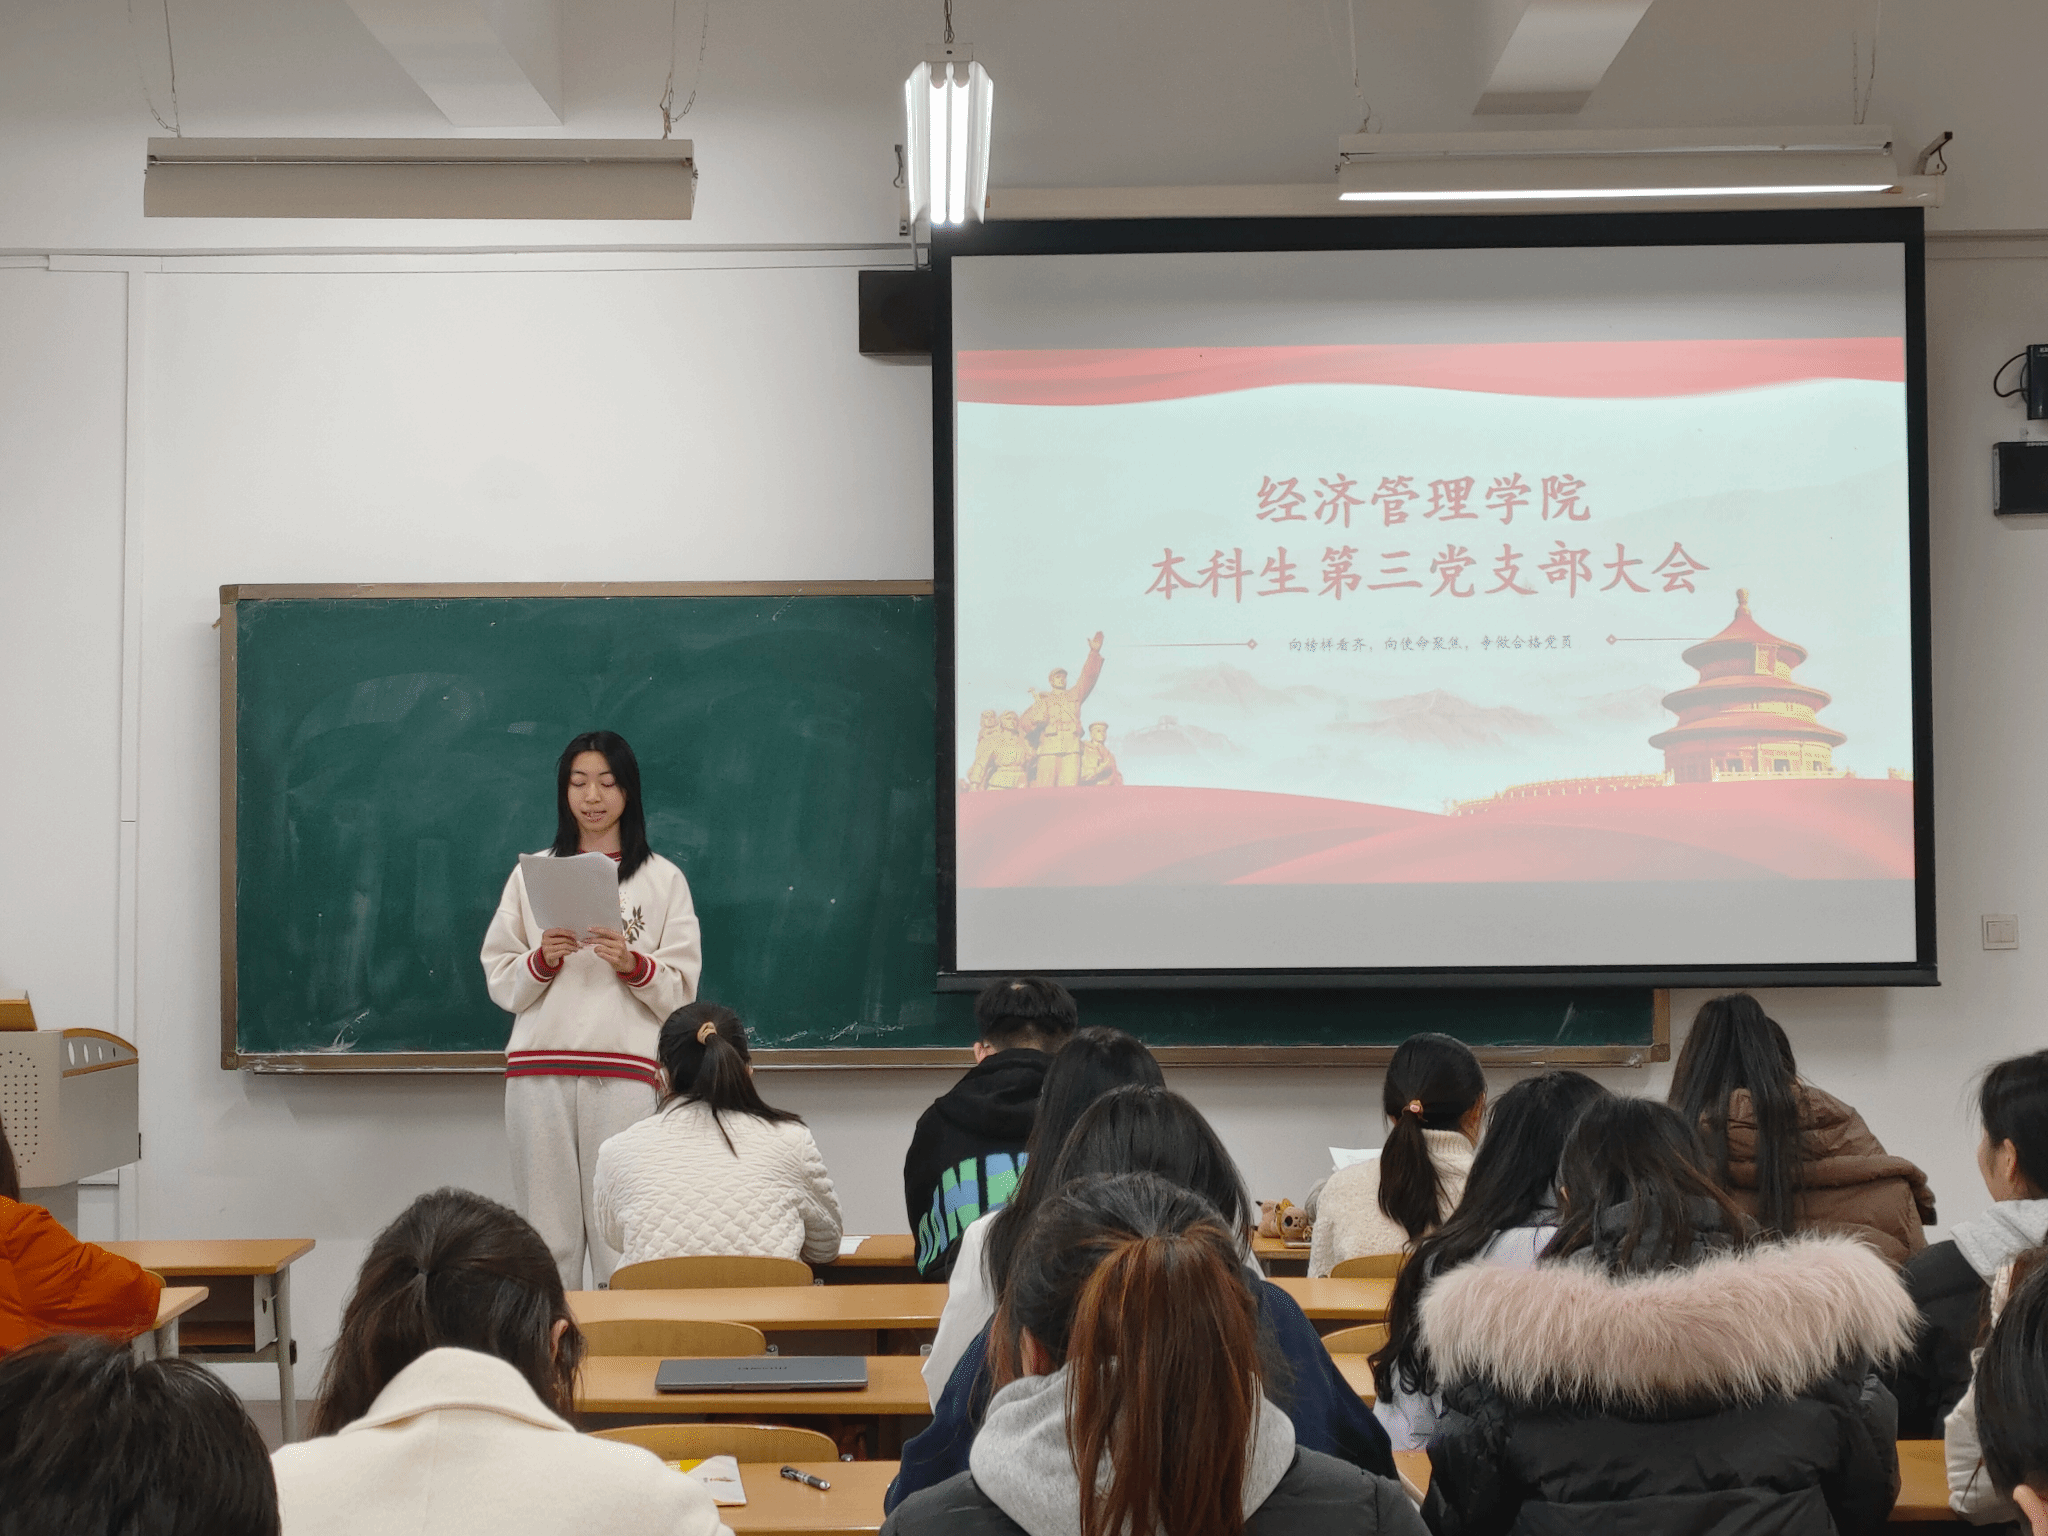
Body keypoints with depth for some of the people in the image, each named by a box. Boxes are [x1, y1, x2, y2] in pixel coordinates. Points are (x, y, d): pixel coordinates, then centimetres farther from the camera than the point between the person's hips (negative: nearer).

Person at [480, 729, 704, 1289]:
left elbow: (681, 990, 6)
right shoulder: (531, 874, 15)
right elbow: (500, 983, 12)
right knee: (545, 1229, -3)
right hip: (539, 1071, 2)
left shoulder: (663, 879, 11)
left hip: (625, 1071, -2)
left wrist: (633, 964, -12)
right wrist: (542, 959, -7)